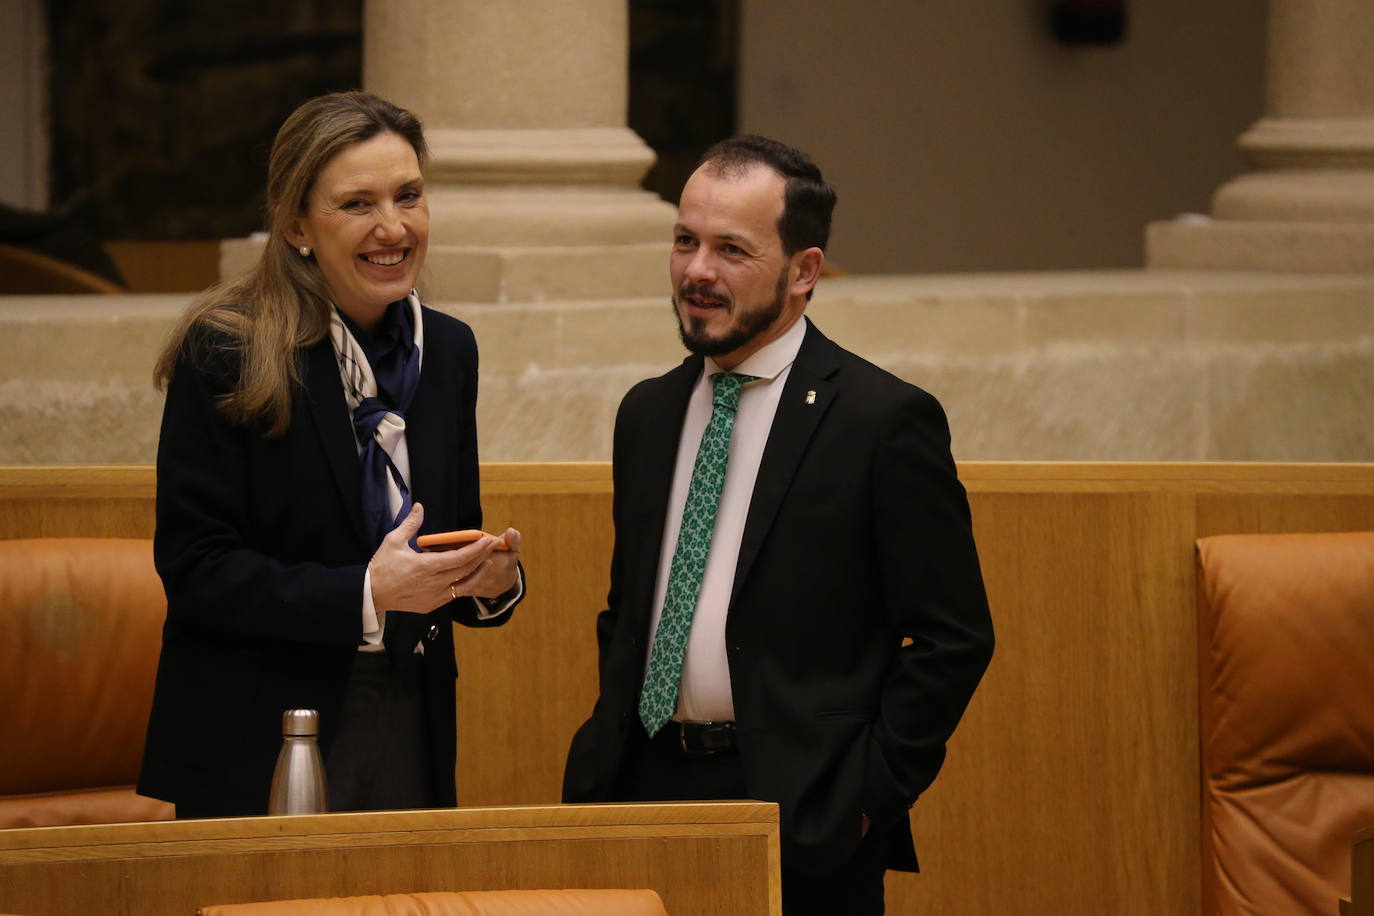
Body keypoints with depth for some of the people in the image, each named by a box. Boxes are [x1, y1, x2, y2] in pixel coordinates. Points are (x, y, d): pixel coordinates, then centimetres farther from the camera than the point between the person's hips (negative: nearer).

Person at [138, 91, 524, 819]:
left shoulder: (448, 349, 9)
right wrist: (364, 595, -23)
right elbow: (195, 570, -14)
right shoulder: (224, 355, -10)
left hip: (412, 738, 5)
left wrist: (490, 581, -7)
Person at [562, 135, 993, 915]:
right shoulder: (649, 413, 13)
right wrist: (608, 757, 9)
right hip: (647, 790, 5)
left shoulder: (885, 419, -6)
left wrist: (867, 797, -12)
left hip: (803, 823, -5)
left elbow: (955, 639, -8)